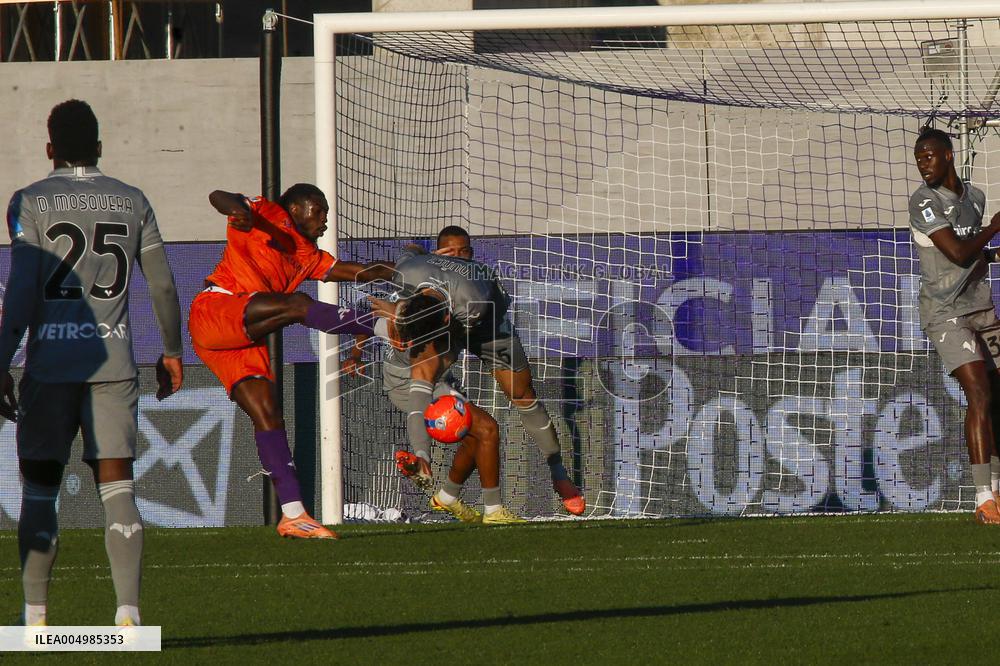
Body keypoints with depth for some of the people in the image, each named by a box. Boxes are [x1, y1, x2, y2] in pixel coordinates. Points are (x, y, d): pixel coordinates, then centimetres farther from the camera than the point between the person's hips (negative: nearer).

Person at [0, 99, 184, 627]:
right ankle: (128, 611, -10)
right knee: (117, 488, 0)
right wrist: (171, 351, 22)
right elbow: (163, 286, 10)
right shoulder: (132, 202, 8)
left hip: (50, 363, -2)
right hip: (114, 361, 2)